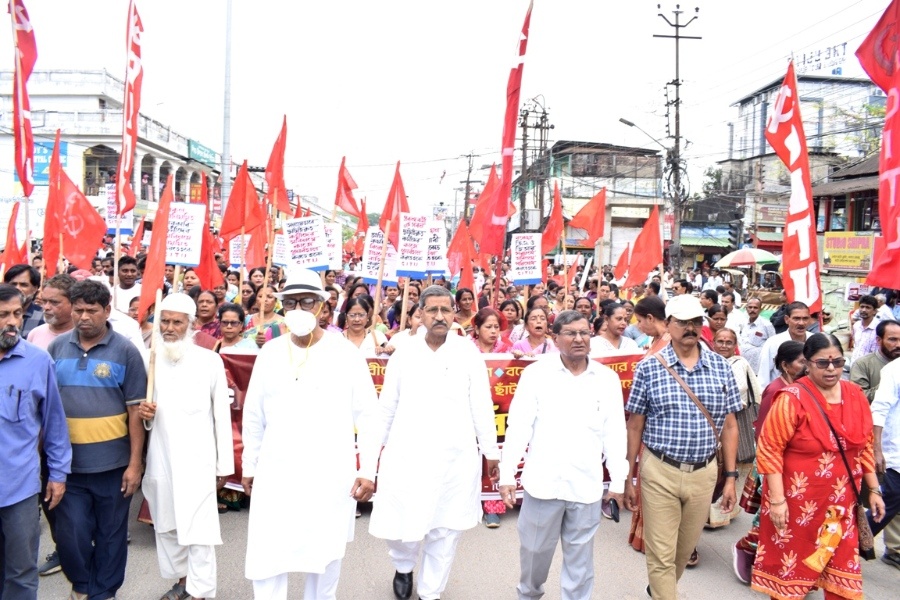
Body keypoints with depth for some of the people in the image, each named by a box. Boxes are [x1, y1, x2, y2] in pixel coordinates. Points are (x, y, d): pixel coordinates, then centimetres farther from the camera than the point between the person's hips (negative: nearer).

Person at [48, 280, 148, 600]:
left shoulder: (125, 351, -5)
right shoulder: (57, 347, 4)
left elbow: (135, 410, -4)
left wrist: (135, 463, -7)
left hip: (112, 462, -2)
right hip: (68, 462, 2)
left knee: (110, 535, 10)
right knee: (70, 535, 7)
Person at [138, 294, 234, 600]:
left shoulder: (210, 361, -4)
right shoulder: (150, 360, 4)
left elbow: (222, 414, -1)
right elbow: (145, 409, 15)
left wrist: (224, 464, -1)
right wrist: (145, 413, -10)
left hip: (197, 458, -4)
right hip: (160, 457, 4)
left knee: (198, 527, -3)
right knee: (166, 524, 14)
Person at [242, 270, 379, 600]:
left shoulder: (346, 353, -6)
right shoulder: (270, 352, 2)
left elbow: (367, 415, -4)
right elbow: (254, 415, 9)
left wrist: (368, 470, -6)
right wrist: (248, 466, 11)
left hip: (331, 473, -2)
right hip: (276, 472, 2)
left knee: (325, 552, 11)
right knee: (265, 554, 2)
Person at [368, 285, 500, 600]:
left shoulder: (468, 352, -3)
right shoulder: (403, 353, 0)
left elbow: (481, 405, 0)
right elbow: (386, 406, 7)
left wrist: (491, 452, 3)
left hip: (456, 457, 0)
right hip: (406, 456, 0)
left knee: (445, 531, 10)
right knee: (400, 528, 2)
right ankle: (403, 567, 36)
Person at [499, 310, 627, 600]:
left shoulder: (608, 379, 2)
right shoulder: (536, 373, -3)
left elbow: (614, 433, 5)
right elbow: (518, 426, -4)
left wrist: (618, 480, 5)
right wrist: (507, 474, -7)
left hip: (586, 485, 1)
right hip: (543, 481, 0)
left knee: (580, 558, 12)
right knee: (534, 551, 16)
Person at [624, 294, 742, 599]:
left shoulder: (720, 366, 1)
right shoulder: (649, 367, -6)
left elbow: (729, 426, 7)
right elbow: (635, 426, -1)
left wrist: (730, 477, 4)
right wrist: (627, 478, 0)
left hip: (704, 473, 3)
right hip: (659, 472, -3)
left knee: (685, 550, 21)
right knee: (661, 554, 3)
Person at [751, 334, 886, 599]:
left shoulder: (855, 395, 2)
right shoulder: (792, 399, -15)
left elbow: (865, 446, 13)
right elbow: (769, 449, -16)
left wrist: (874, 489, 12)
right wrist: (776, 500, -18)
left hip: (841, 504, 5)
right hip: (797, 503, -5)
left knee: (842, 570, 12)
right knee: (790, 570, 8)